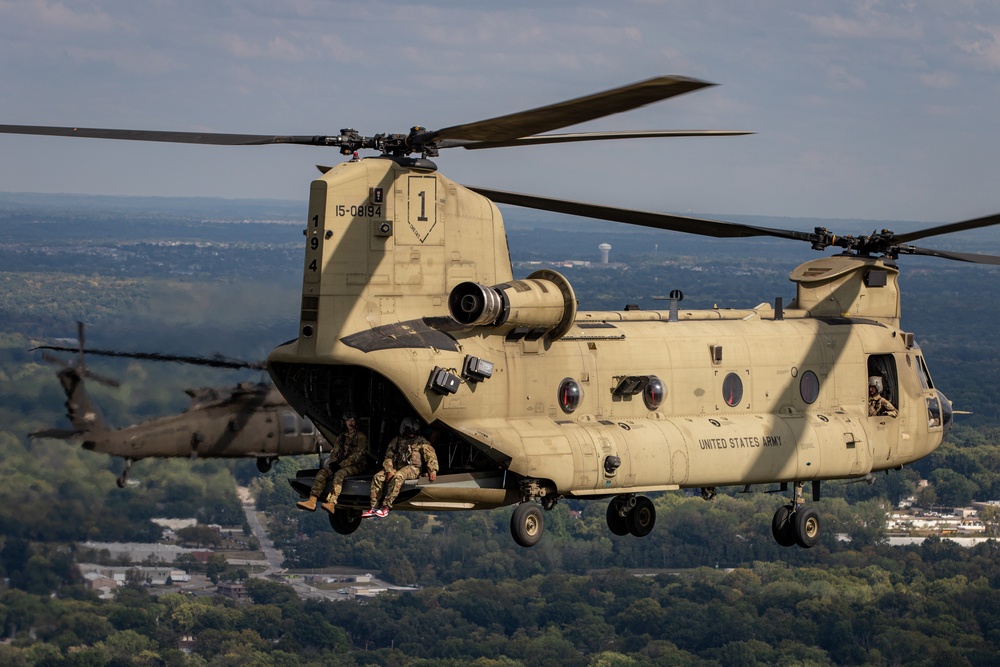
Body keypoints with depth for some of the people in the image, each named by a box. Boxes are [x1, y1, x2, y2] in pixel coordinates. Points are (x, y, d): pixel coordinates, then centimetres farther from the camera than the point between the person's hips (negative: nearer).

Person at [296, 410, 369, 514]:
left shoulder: (361, 437, 2)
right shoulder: (341, 437, 21)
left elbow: (358, 454, -10)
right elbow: (335, 453, 17)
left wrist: (341, 464, -19)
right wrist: (332, 463, -7)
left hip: (356, 466, -6)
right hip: (341, 465, 6)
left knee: (339, 474, -37)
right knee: (322, 472, -21)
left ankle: (331, 503, -58)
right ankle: (312, 501, -39)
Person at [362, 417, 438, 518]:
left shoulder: (421, 441, 7)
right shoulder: (397, 440, 16)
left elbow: (430, 455, -2)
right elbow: (388, 456, 10)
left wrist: (432, 471, -16)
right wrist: (389, 470, -7)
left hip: (413, 468, -4)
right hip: (397, 467, 4)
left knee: (398, 477, -37)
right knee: (378, 477, -19)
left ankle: (386, 507, -41)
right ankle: (374, 508, -22)